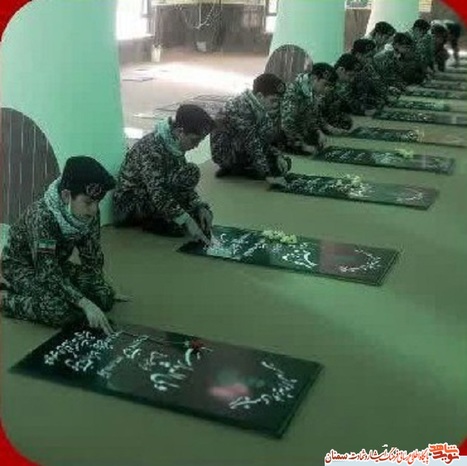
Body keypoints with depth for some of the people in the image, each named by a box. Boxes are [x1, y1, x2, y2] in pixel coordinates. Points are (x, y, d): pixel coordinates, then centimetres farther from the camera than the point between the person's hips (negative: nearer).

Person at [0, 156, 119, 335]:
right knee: (61, 310, -31)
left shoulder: (91, 214, -16)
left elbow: (92, 257, -2)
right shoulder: (43, 216, -35)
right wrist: (85, 304, -41)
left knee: (105, 297, -8)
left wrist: (105, 290, -11)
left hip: (57, 263, 8)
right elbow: (48, 273, -36)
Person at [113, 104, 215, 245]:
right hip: (130, 204, -9)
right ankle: (148, 221, -8)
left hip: (154, 199, 9)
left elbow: (184, 182, 3)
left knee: (204, 215, -2)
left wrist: (200, 206, -12)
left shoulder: (174, 143, -3)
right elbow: (157, 194, -34)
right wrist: (187, 222, -37)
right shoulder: (151, 148, -29)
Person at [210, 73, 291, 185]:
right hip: (226, 152, -9)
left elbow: (269, 138, 5)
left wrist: (278, 155, -12)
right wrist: (267, 174, -31)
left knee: (284, 164, -1)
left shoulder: (260, 108, 1)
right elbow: (252, 145, -30)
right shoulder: (241, 109, -27)